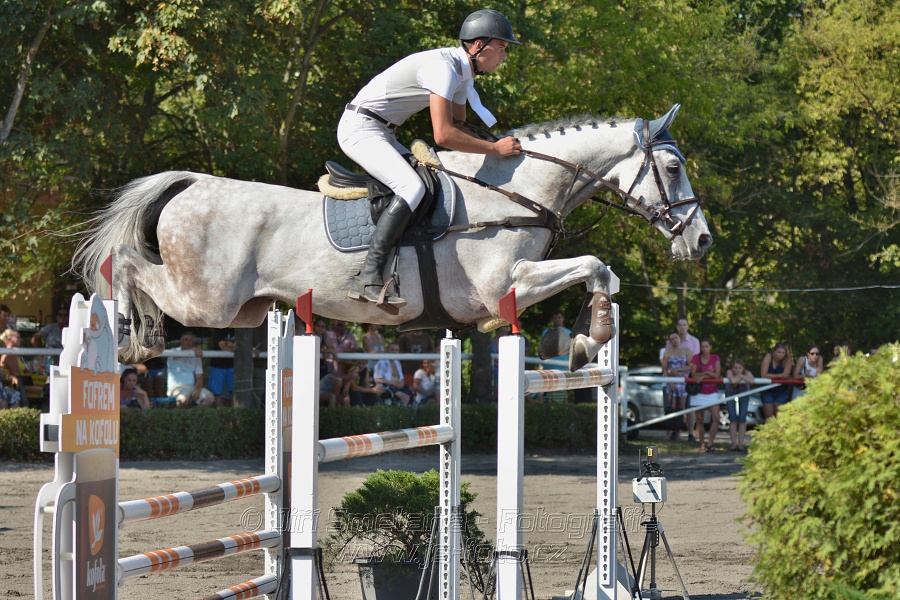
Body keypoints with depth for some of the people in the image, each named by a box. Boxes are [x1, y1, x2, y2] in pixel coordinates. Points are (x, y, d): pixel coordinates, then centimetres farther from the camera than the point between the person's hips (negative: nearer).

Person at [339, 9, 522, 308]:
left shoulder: (462, 70, 9)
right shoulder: (443, 67, -22)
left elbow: (458, 126, 18)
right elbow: (443, 135, -29)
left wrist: (497, 145, 1)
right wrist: (495, 148, -21)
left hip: (382, 134, 11)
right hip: (360, 129, -11)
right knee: (412, 187, -27)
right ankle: (368, 279, -34)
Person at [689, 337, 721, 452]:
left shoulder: (715, 358, 3)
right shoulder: (695, 358, 0)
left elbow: (717, 374, -7)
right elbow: (694, 374, -9)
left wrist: (702, 376, -16)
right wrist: (707, 373, -18)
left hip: (712, 393, 1)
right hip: (698, 392, -1)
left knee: (716, 418, -13)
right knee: (699, 420, 1)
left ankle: (710, 443, -9)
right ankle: (702, 444, 9)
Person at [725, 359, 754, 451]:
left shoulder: (747, 373, -30)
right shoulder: (729, 372, -32)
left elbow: (751, 381, -52)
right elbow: (733, 380, -53)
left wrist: (741, 375, -42)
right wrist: (740, 376, -36)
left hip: (743, 392, 1)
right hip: (731, 392, -1)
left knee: (742, 417, -6)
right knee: (733, 417, -8)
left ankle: (740, 443, -2)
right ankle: (734, 443, -3)